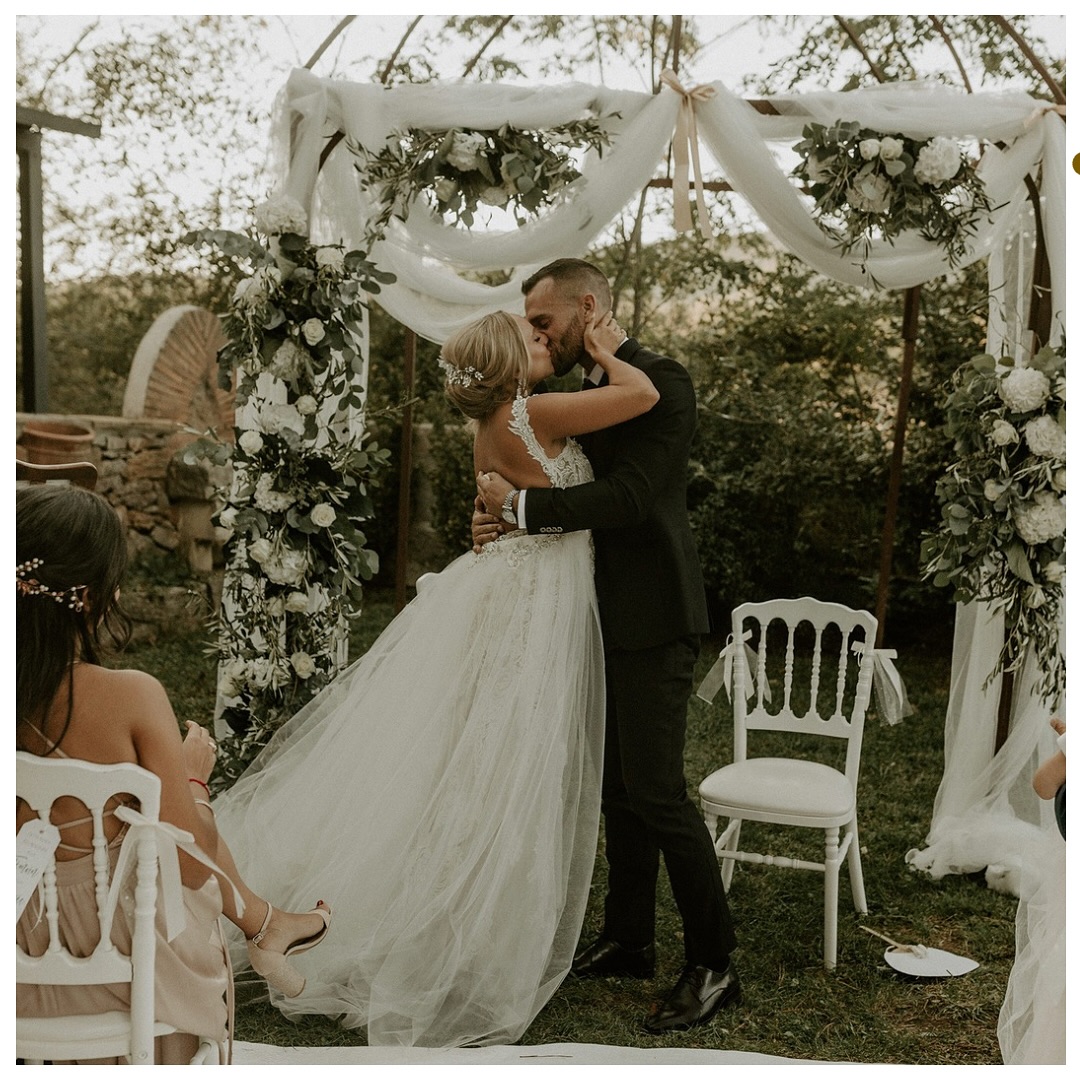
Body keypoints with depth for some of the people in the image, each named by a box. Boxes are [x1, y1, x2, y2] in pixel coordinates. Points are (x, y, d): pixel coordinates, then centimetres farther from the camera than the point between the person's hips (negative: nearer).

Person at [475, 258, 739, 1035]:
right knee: (619, 787, 15)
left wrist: (523, 502, -17)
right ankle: (628, 941, 29)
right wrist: (507, 522, -2)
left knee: (655, 790, -7)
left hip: (652, 620, -9)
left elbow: (630, 498, -22)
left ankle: (714, 965, 7)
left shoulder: (661, 382, -11)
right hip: (610, 618, 9)